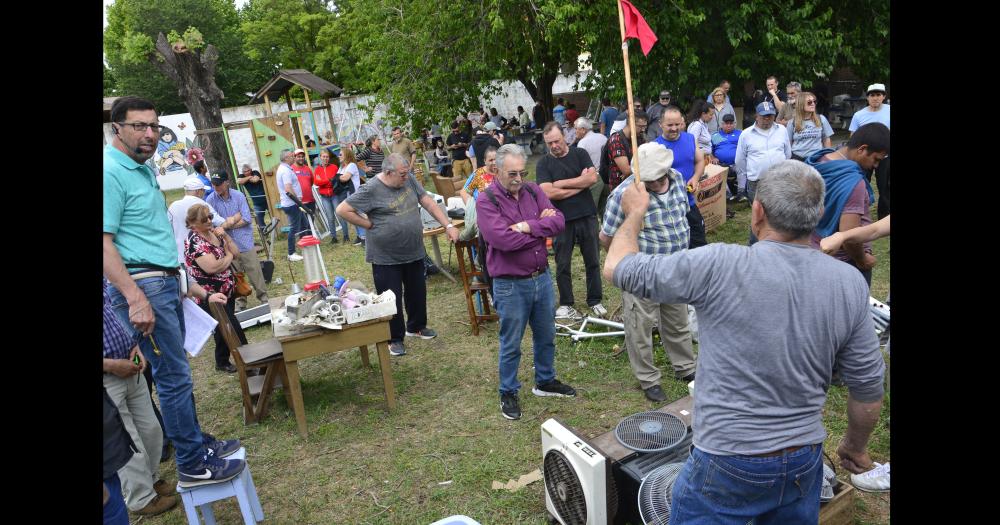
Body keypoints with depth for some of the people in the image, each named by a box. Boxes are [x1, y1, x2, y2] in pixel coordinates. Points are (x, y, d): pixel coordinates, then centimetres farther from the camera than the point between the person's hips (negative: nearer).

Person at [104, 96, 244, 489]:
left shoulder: (144, 169, 15)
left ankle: (197, 441, 29)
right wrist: (135, 298, -25)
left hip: (165, 281, 9)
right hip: (141, 284, -9)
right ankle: (192, 465, 7)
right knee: (173, 375, -3)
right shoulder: (111, 173, -15)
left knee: (175, 371, 16)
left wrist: (181, 280, 22)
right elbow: (104, 242, -20)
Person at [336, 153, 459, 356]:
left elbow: (428, 203, 3)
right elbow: (342, 210, -15)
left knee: (417, 292, 19)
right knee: (392, 299, 5)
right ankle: (395, 338, 22)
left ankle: (416, 326, 41)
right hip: (386, 257, -6)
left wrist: (448, 225, -5)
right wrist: (370, 224, -14)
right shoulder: (371, 190, -16)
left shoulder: (408, 180, 0)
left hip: (414, 252, 6)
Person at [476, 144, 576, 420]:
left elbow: (559, 221, -7)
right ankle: (508, 393, 28)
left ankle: (545, 381, 41)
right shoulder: (486, 202, -14)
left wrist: (528, 226, -21)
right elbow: (503, 239, -27)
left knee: (546, 336, 21)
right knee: (511, 344, 9)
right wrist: (542, 226, -15)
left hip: (542, 277, 6)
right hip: (510, 285, -5)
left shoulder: (533, 191, 3)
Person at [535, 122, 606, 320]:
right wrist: (581, 183, -10)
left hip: (587, 216, 1)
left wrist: (562, 183, -13)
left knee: (593, 261, 10)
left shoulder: (580, 154, 4)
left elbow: (593, 178, -11)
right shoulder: (543, 164, -1)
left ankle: (595, 301, 24)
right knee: (563, 265, 6)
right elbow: (549, 193, -15)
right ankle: (566, 305, 20)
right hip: (562, 220, -1)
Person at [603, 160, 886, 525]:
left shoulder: (719, 266, -22)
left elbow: (617, 267, -12)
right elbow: (868, 386, 1)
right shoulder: (850, 284, -8)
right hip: (805, 465, 5)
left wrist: (635, 212, 6)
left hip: (728, 464, -4)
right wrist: (856, 447, 19)